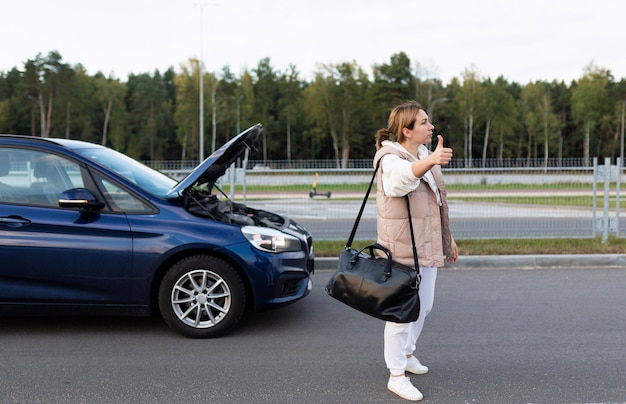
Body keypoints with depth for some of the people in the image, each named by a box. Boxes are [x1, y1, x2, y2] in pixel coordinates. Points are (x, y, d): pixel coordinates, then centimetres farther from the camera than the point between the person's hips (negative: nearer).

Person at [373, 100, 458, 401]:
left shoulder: (425, 154, 11)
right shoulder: (391, 159, -16)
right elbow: (400, 179, -43)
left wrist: (448, 238, 21)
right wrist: (431, 161, -61)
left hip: (428, 246, 8)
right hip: (401, 248, -8)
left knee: (424, 306, 18)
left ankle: (406, 353, 39)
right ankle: (397, 376, 10)